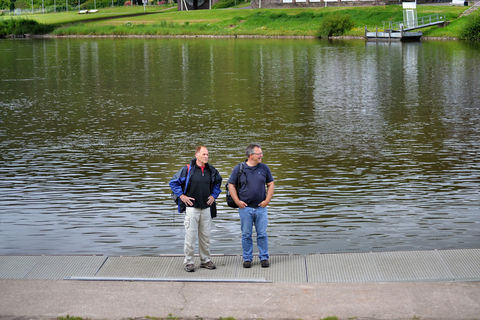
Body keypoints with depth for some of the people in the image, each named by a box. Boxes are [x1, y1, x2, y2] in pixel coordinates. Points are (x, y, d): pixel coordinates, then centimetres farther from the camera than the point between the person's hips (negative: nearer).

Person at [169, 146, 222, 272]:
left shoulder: (211, 171, 7)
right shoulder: (187, 169, -7)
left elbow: (218, 182, 27)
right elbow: (173, 182, -1)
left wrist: (213, 195, 15)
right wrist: (182, 196, -5)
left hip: (206, 208, 5)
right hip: (191, 208, -4)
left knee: (205, 236, 10)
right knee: (190, 236, -3)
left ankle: (205, 260, 20)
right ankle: (188, 262, 5)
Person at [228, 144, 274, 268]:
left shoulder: (264, 168, 5)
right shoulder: (239, 168, -2)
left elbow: (271, 184, 10)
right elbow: (231, 185, 3)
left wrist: (267, 200, 1)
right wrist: (237, 201, -3)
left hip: (261, 207, 1)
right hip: (245, 208, -1)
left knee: (262, 234, 2)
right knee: (246, 235, 4)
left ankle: (264, 258, 12)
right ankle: (247, 258, 14)